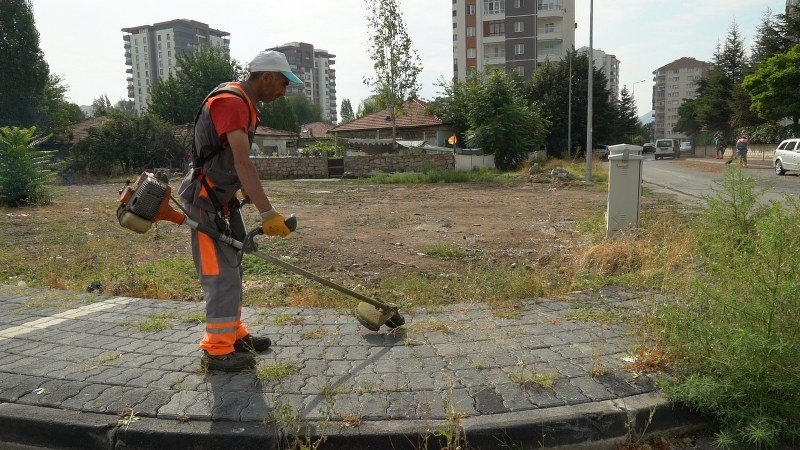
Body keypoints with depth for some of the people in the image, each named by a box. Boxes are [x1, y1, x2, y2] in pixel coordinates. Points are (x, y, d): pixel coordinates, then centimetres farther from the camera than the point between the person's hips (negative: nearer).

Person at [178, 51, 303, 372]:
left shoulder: (243, 103, 12)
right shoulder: (231, 102, -21)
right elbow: (243, 163, -32)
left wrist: (247, 191, 31)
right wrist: (268, 212, -36)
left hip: (224, 198, 10)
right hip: (206, 201, -10)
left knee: (232, 269, 15)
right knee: (221, 273, -7)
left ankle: (234, 334, 27)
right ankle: (217, 351, 2)